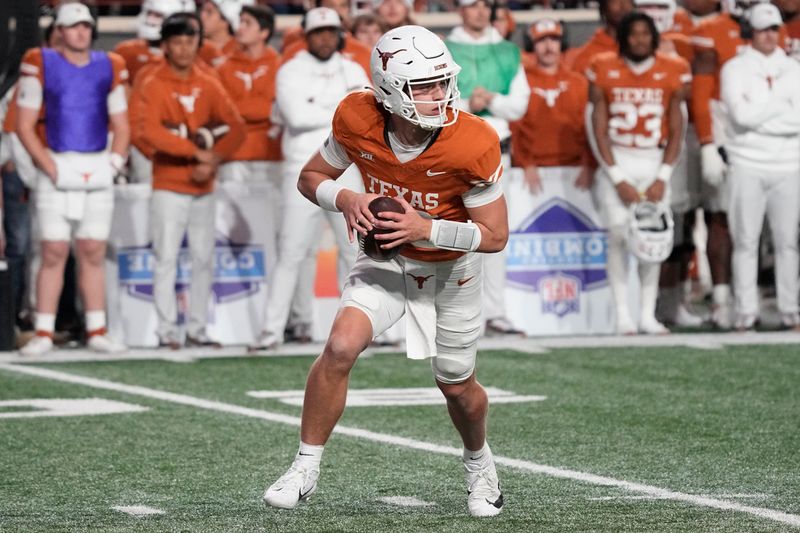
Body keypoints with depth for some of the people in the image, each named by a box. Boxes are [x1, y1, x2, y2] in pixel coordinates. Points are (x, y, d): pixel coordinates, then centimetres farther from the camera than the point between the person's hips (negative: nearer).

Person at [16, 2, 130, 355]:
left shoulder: (110, 68, 9)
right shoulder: (41, 65, -1)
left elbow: (121, 126, 14)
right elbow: (24, 125, -3)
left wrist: (114, 164, -1)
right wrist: (51, 169, -10)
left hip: (98, 172, 3)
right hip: (57, 169, -3)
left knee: (94, 254, 5)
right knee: (54, 253, -5)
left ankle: (97, 332, 8)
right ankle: (44, 334, -2)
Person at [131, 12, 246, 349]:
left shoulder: (208, 85, 9)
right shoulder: (152, 86, -5)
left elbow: (236, 128, 3)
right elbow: (146, 130, -19)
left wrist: (213, 159, -14)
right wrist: (195, 151, -23)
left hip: (203, 186, 5)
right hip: (168, 186, -5)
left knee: (204, 260, 6)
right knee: (166, 258, -6)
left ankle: (197, 329, 13)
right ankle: (167, 331, -4)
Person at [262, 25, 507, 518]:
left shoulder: (473, 145, -31)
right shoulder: (358, 121, -23)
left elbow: (495, 236, -21)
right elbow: (312, 177, -5)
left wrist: (426, 229, -34)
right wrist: (346, 200, -26)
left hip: (451, 268, -1)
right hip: (386, 259, 1)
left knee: (457, 386, 13)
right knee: (341, 347, -22)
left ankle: (479, 463, 46)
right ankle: (307, 468, -7)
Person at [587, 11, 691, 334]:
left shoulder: (672, 72, 1)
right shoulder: (604, 70, -2)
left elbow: (676, 131, 3)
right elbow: (599, 130, -1)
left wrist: (663, 178, -6)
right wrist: (618, 179, -7)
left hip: (655, 162, 1)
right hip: (616, 161, -1)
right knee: (618, 236, -8)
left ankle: (648, 315, 2)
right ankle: (623, 316, -4)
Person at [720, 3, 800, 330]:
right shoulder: (734, 69, 2)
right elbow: (742, 115, -13)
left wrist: (758, 117, -9)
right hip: (747, 165, -2)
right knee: (745, 241, -3)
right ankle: (746, 313, 0)